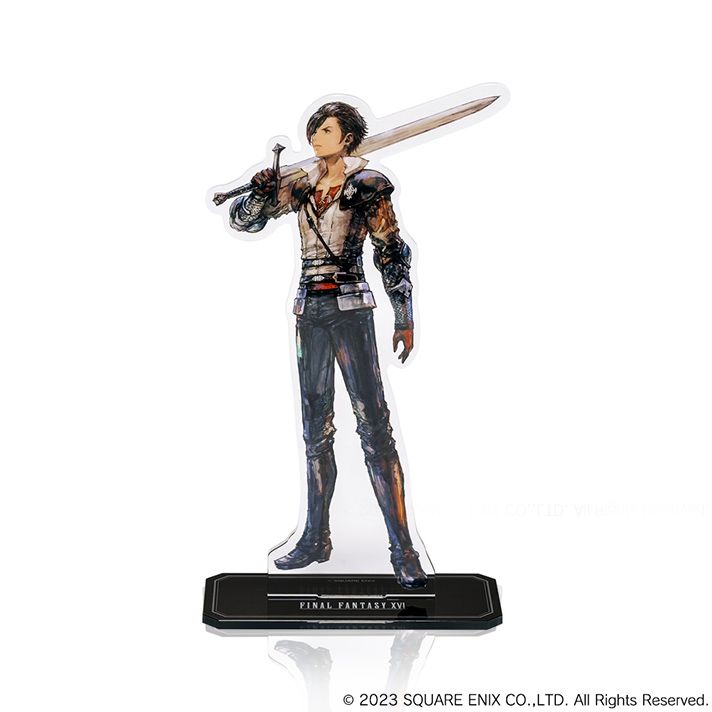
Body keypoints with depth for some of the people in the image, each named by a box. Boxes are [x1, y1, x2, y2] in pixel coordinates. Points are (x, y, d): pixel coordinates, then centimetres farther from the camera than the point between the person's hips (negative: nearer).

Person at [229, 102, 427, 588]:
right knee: (316, 428, 9)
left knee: (374, 425, -11)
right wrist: (261, 191, -7)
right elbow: (244, 221, 14)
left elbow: (393, 255, -1)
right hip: (309, 312, 6)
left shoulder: (368, 185, -1)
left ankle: (403, 550, -8)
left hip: (350, 309, -5)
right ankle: (316, 539, 18)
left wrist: (405, 318, -6)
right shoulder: (301, 187, 12)